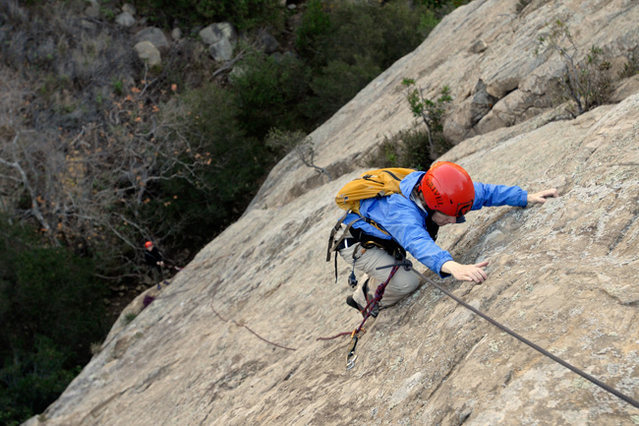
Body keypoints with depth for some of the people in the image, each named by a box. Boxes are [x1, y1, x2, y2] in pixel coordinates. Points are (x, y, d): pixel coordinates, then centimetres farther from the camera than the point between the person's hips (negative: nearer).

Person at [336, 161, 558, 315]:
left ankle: (360, 295, 46)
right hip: (357, 244, -8)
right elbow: (417, 242, -64)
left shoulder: (431, 191, -20)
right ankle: (367, 302, 12)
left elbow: (483, 192, -11)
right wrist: (453, 267, -81)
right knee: (406, 283, -16)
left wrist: (528, 197, -15)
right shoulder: (401, 212, -44)